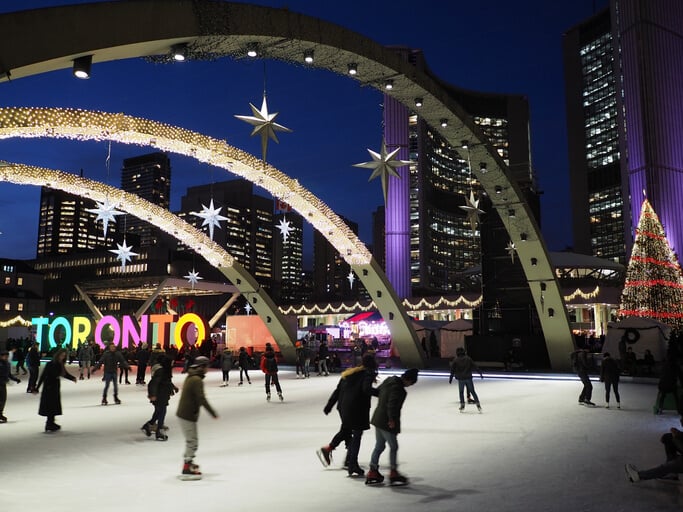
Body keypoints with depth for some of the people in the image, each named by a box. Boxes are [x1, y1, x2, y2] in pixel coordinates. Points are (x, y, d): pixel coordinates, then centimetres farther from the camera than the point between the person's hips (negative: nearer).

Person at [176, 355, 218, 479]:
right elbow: (202, 399, -26)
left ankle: (188, 461, 36)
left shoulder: (190, 377, 12)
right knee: (192, 442, -3)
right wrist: (213, 413, -23)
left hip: (183, 413, 10)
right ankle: (187, 469, 2)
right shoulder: (197, 380, -20)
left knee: (191, 440, 22)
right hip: (187, 416, -10)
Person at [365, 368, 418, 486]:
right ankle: (393, 473, 14)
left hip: (378, 418, 9)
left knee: (379, 446, 17)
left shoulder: (389, 381, 6)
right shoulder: (398, 389, -21)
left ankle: (373, 472, 22)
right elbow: (392, 404, -27)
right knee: (393, 446, 5)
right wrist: (392, 419, -20)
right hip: (386, 421, -9)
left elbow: (377, 391, 20)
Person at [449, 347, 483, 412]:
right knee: (472, 391, 7)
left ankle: (462, 405, 10)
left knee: (461, 392, 12)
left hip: (460, 379, -1)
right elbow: (474, 366, 2)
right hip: (468, 378, 1)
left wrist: (451, 378, 6)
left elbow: (452, 370, 0)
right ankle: (478, 404, 0)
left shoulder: (455, 360, -1)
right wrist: (480, 373, 8)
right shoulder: (468, 358, 3)